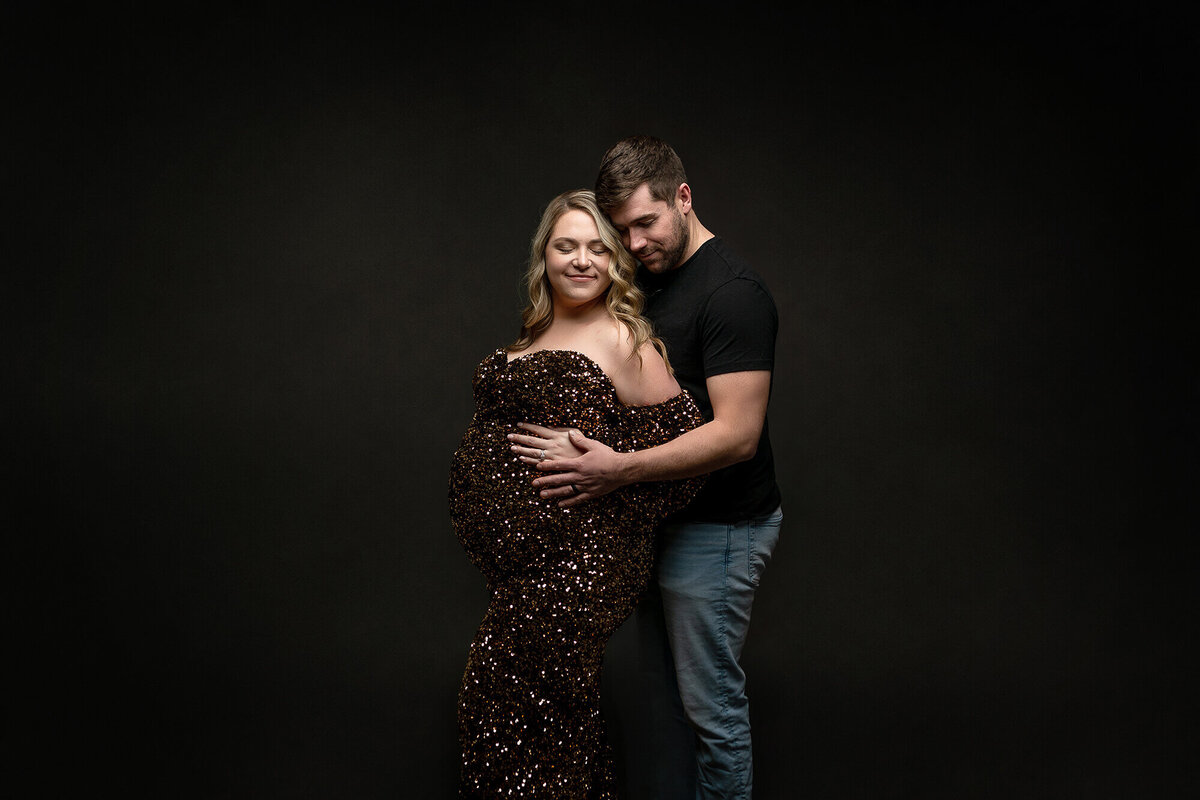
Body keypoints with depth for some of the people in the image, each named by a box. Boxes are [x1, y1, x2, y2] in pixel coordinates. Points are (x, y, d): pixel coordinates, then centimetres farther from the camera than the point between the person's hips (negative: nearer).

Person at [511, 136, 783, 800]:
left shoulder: (731, 291, -18)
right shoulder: (648, 278, 10)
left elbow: (736, 434, -25)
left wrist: (621, 470, -31)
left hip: (715, 529, -9)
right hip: (658, 519, 9)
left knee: (709, 702, 1)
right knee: (659, 691, 17)